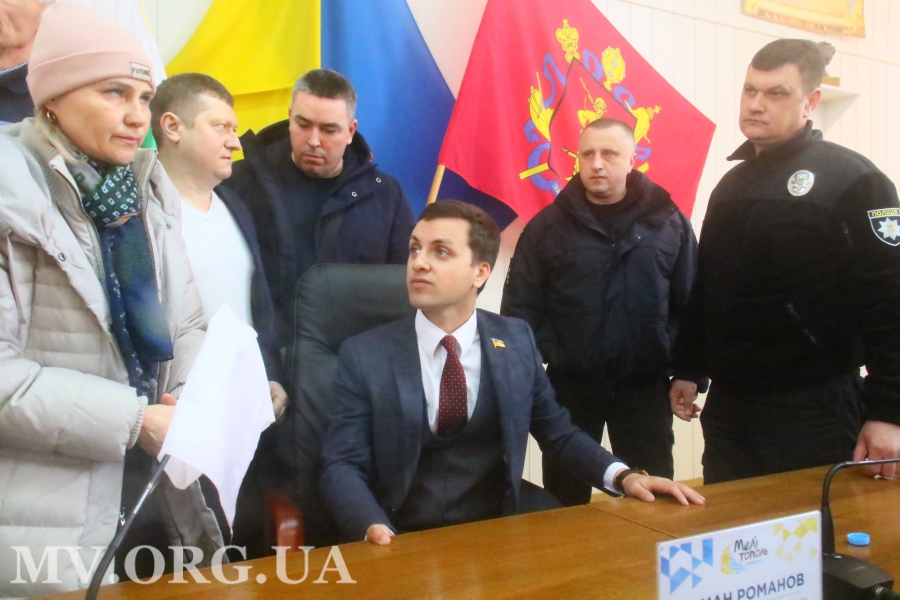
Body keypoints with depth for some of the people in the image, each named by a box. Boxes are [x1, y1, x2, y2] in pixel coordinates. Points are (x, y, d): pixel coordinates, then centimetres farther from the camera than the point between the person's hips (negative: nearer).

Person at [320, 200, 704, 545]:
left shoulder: (516, 341, 4)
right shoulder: (364, 355, -3)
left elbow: (558, 431, 10)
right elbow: (342, 465, -5)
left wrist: (623, 476, -5)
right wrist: (374, 528, -24)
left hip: (501, 526, 3)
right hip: (406, 540, -2)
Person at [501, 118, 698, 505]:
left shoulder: (668, 221, 2)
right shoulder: (548, 225, 0)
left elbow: (690, 303, 3)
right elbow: (520, 307, 0)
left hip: (645, 386, 1)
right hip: (569, 384, 0)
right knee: (565, 498, 12)